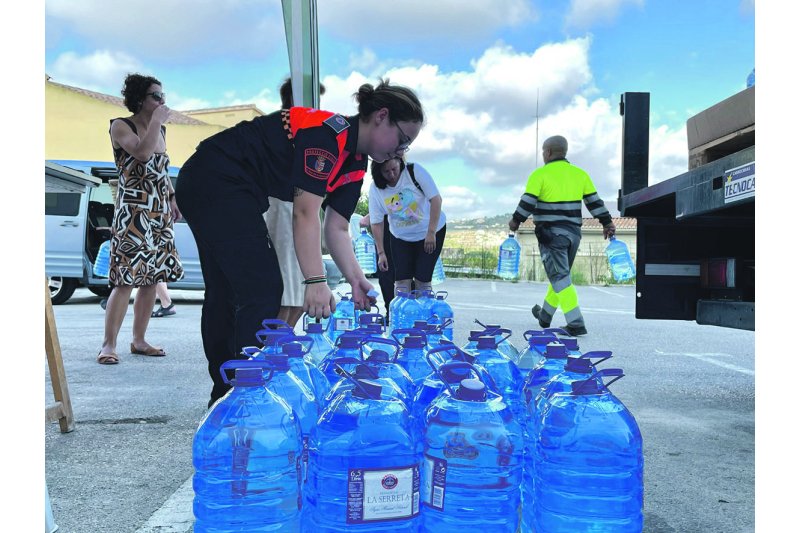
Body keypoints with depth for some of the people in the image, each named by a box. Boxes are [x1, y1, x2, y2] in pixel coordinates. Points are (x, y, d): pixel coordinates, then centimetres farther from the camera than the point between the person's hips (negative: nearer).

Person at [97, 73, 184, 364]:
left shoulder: (160, 130, 16)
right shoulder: (121, 126, -4)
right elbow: (142, 154, -22)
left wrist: (173, 200, 17)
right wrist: (156, 121, -14)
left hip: (160, 214, 7)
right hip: (133, 213, -7)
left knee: (151, 278, 6)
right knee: (126, 280, -12)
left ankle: (139, 341, 14)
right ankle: (108, 344, -6)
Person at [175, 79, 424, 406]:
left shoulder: (356, 163, 7)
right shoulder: (329, 133, -22)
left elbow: (336, 228, 4)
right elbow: (305, 212, -28)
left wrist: (356, 280, -6)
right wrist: (316, 281, -30)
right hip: (215, 180, -11)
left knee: (225, 291, 16)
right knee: (261, 291, -13)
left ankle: (225, 395, 29)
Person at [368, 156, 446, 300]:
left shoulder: (415, 171, -21)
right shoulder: (375, 188, -13)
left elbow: (436, 199, -20)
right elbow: (376, 222, -8)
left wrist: (431, 233, -23)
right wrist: (381, 253, -9)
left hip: (430, 231, -2)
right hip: (400, 237, 2)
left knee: (422, 280, -7)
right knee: (401, 281, -4)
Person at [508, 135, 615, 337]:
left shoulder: (540, 174, -6)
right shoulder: (580, 174, 9)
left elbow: (528, 202, -9)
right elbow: (595, 202, 9)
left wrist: (515, 221, 4)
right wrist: (607, 223, 14)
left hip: (551, 234, -6)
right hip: (573, 233, 6)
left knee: (559, 277, -7)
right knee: (560, 275, 18)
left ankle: (576, 323, -15)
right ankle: (545, 315, 32)